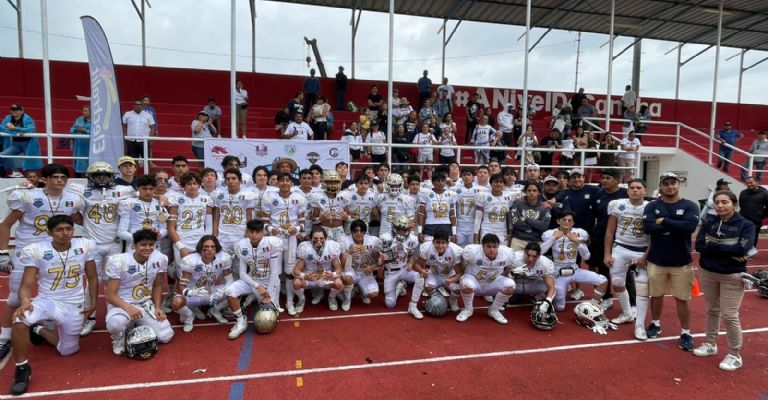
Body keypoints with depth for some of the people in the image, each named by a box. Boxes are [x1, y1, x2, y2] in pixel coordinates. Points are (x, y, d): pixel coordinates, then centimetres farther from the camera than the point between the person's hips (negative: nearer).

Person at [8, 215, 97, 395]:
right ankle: (22, 368, -12)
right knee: (20, 320, -34)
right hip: (46, 300, -2)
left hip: (73, 306, 2)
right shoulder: (35, 251, -12)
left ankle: (39, 330, 39)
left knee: (67, 350, 10)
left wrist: (93, 303, 5)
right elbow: (26, 285, -12)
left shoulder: (85, 246, -8)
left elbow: (92, 278, 4)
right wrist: (25, 301, -33)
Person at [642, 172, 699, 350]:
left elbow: (690, 226, -21)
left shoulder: (690, 206, -3)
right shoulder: (652, 206, -1)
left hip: (681, 262, -1)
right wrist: (675, 226, -17)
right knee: (656, 295, 15)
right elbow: (647, 227, -17)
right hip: (656, 260, 1)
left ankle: (686, 333, 20)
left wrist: (664, 222, -16)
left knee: (682, 299, 6)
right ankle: (655, 324, 34)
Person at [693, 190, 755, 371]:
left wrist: (713, 246, -16)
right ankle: (710, 344, 32)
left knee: (729, 315, -1)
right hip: (708, 272, 3)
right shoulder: (708, 223, 0)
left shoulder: (746, 225, -8)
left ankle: (735, 355, 15)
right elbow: (700, 246, -11)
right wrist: (729, 251, -18)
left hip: (732, 276, -3)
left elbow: (742, 249, -21)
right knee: (712, 310, 16)